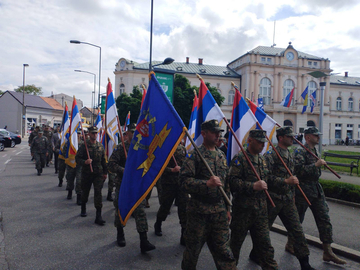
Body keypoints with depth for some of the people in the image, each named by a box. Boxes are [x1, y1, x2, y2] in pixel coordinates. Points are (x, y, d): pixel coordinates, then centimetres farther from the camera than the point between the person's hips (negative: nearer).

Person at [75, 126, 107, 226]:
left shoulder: (100, 146, 6)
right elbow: (77, 158, -6)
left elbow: (103, 160, 13)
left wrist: (105, 172, 12)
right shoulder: (84, 146, -5)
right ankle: (83, 209, 43)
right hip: (86, 173, -1)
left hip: (98, 174, 1)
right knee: (85, 192, 15)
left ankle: (98, 216, -6)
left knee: (98, 192, -7)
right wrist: (85, 162, -26)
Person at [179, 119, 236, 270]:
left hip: (220, 211, 5)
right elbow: (184, 180, -18)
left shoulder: (221, 156, 10)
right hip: (199, 211, -5)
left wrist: (228, 208, 16)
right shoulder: (195, 155, -10)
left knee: (223, 248, 10)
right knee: (193, 248, 11)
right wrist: (207, 183, -28)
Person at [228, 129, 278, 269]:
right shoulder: (239, 158, -12)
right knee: (236, 241, 11)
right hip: (243, 209, -5)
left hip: (261, 209, 6)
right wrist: (253, 186, -26)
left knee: (264, 242, 9)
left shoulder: (262, 159, 12)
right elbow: (232, 181, -22)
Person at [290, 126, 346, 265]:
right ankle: (290, 243, 25)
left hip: (317, 190, 8)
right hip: (303, 190, -8)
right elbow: (298, 170, -25)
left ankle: (327, 252, 10)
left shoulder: (315, 151, 14)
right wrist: (316, 165, -26)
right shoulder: (300, 151, -13)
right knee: (297, 219, 6)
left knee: (324, 219, 4)